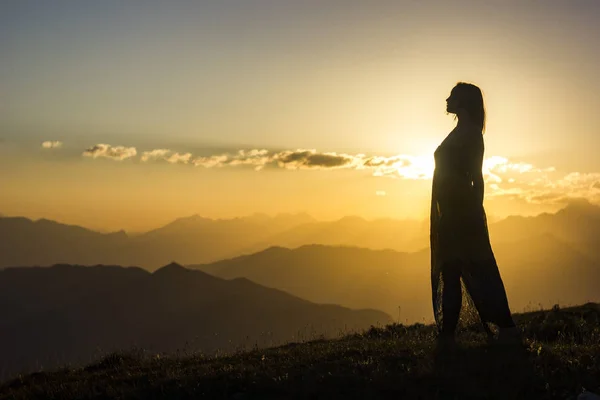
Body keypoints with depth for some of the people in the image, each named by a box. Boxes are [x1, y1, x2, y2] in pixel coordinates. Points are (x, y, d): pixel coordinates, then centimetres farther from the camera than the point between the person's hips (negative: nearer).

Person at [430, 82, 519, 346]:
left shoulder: (468, 132, -8)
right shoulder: (462, 133, 19)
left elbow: (476, 177, -14)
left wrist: (474, 214, -18)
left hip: (460, 212, -10)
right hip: (451, 213, 10)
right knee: (450, 271, 7)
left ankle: (506, 329, -6)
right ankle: (447, 334, 9)